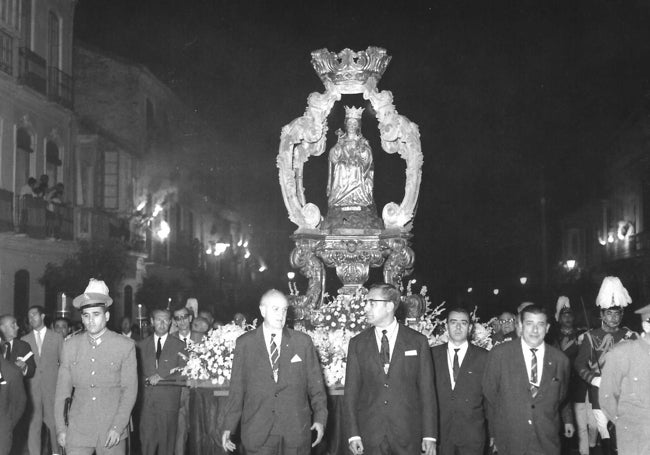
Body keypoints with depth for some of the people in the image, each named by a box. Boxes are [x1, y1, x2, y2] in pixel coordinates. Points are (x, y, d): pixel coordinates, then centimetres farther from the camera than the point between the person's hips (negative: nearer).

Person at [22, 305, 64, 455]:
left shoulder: (56, 337, 7)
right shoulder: (25, 340, 11)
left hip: (52, 387, -1)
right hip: (32, 388, 1)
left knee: (53, 423, -1)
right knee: (33, 424, 0)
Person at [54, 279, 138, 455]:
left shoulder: (125, 346, -1)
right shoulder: (70, 345, 6)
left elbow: (130, 390, -2)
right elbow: (62, 389, 8)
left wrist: (117, 427, -9)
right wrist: (61, 428, 3)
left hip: (112, 432, -1)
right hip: (77, 430, 1)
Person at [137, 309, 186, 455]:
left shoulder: (179, 346, 6)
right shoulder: (141, 345, 12)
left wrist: (161, 377, -10)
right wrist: (147, 380, -8)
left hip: (169, 401, -1)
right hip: (147, 400, 1)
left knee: (167, 443, 0)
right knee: (146, 441, -3)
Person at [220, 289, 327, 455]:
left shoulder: (303, 342, 6)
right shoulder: (244, 343, 5)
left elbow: (315, 384, 6)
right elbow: (237, 388, 6)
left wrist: (320, 418, -3)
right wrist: (228, 426, 2)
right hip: (257, 434, 0)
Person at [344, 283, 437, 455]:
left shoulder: (418, 341, 1)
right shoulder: (357, 344, 5)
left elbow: (427, 390, 0)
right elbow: (351, 391, 3)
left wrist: (430, 435, -5)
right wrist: (353, 434, -5)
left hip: (408, 436, -1)